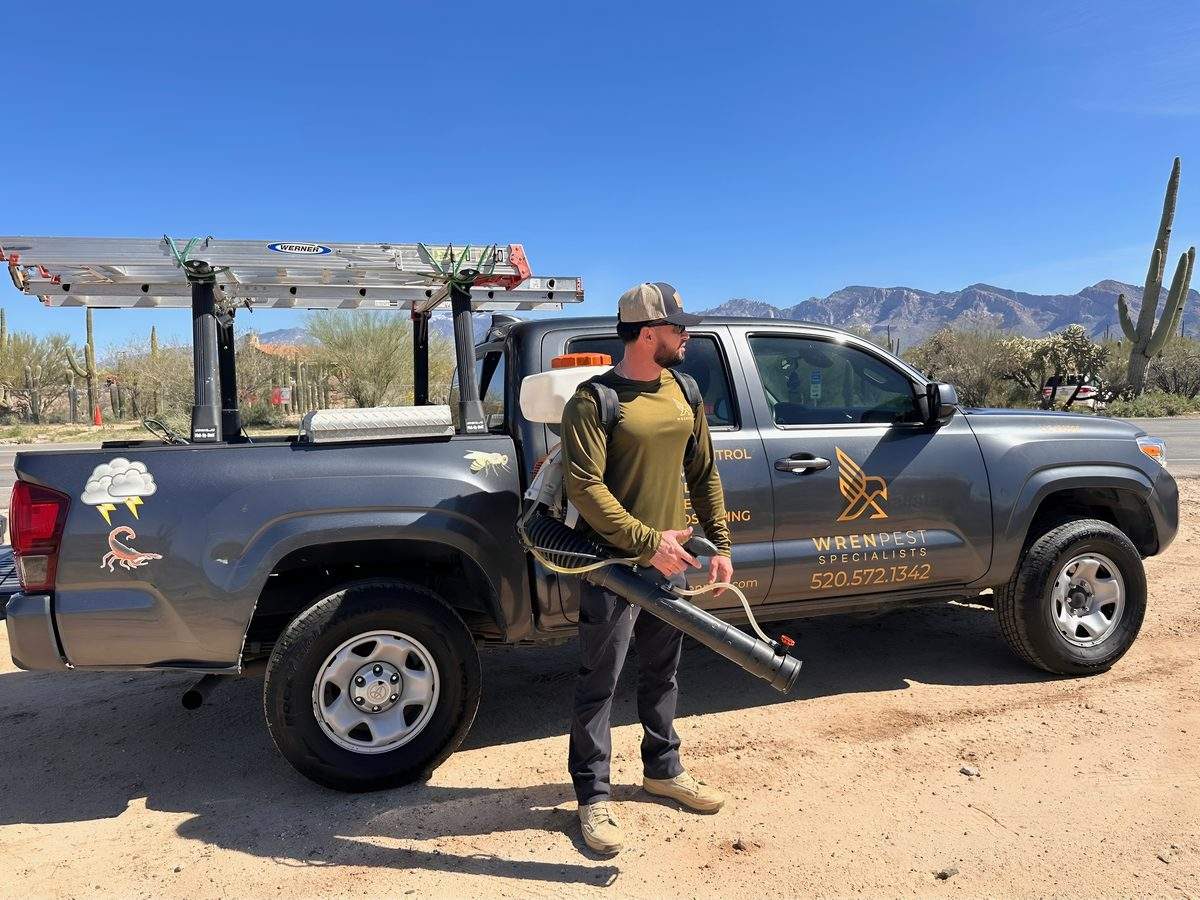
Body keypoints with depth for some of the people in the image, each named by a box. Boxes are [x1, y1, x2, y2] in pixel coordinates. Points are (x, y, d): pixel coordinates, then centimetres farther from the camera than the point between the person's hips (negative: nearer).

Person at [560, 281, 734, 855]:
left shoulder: (684, 393, 7)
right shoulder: (594, 400, -14)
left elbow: (703, 474, 13)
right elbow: (583, 487, -22)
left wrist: (720, 544, 10)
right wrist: (646, 542, -26)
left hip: (670, 560, 7)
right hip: (612, 563, -6)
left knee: (661, 672, 20)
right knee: (600, 682, 5)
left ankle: (663, 769, 39)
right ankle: (594, 796, 21)